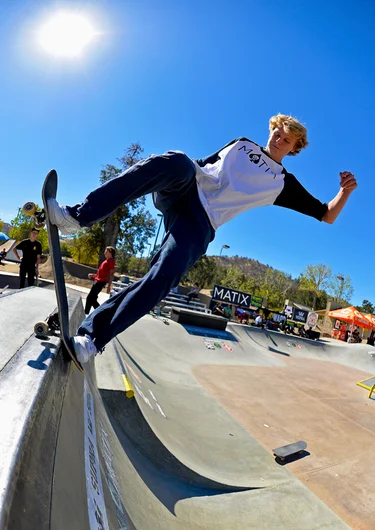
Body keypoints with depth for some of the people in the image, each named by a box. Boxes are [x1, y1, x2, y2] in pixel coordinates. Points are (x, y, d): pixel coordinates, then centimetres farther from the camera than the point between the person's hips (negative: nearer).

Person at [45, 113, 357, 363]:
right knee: (177, 161, -33)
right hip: (182, 190, 3)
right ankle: (78, 216, -36)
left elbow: (327, 215, 17)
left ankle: (92, 338, -19)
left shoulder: (283, 182, 18)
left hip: (201, 222, -2)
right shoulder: (243, 144, 28)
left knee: (163, 279, -28)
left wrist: (345, 191, -2)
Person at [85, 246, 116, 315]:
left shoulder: (111, 261, -8)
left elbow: (111, 274, -15)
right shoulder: (106, 261, 20)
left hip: (100, 282, -10)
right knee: (93, 299, 12)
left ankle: (86, 314, 0)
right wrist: (94, 275, 16)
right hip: (98, 281, 10)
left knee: (90, 298, -7)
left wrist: (109, 286, -21)